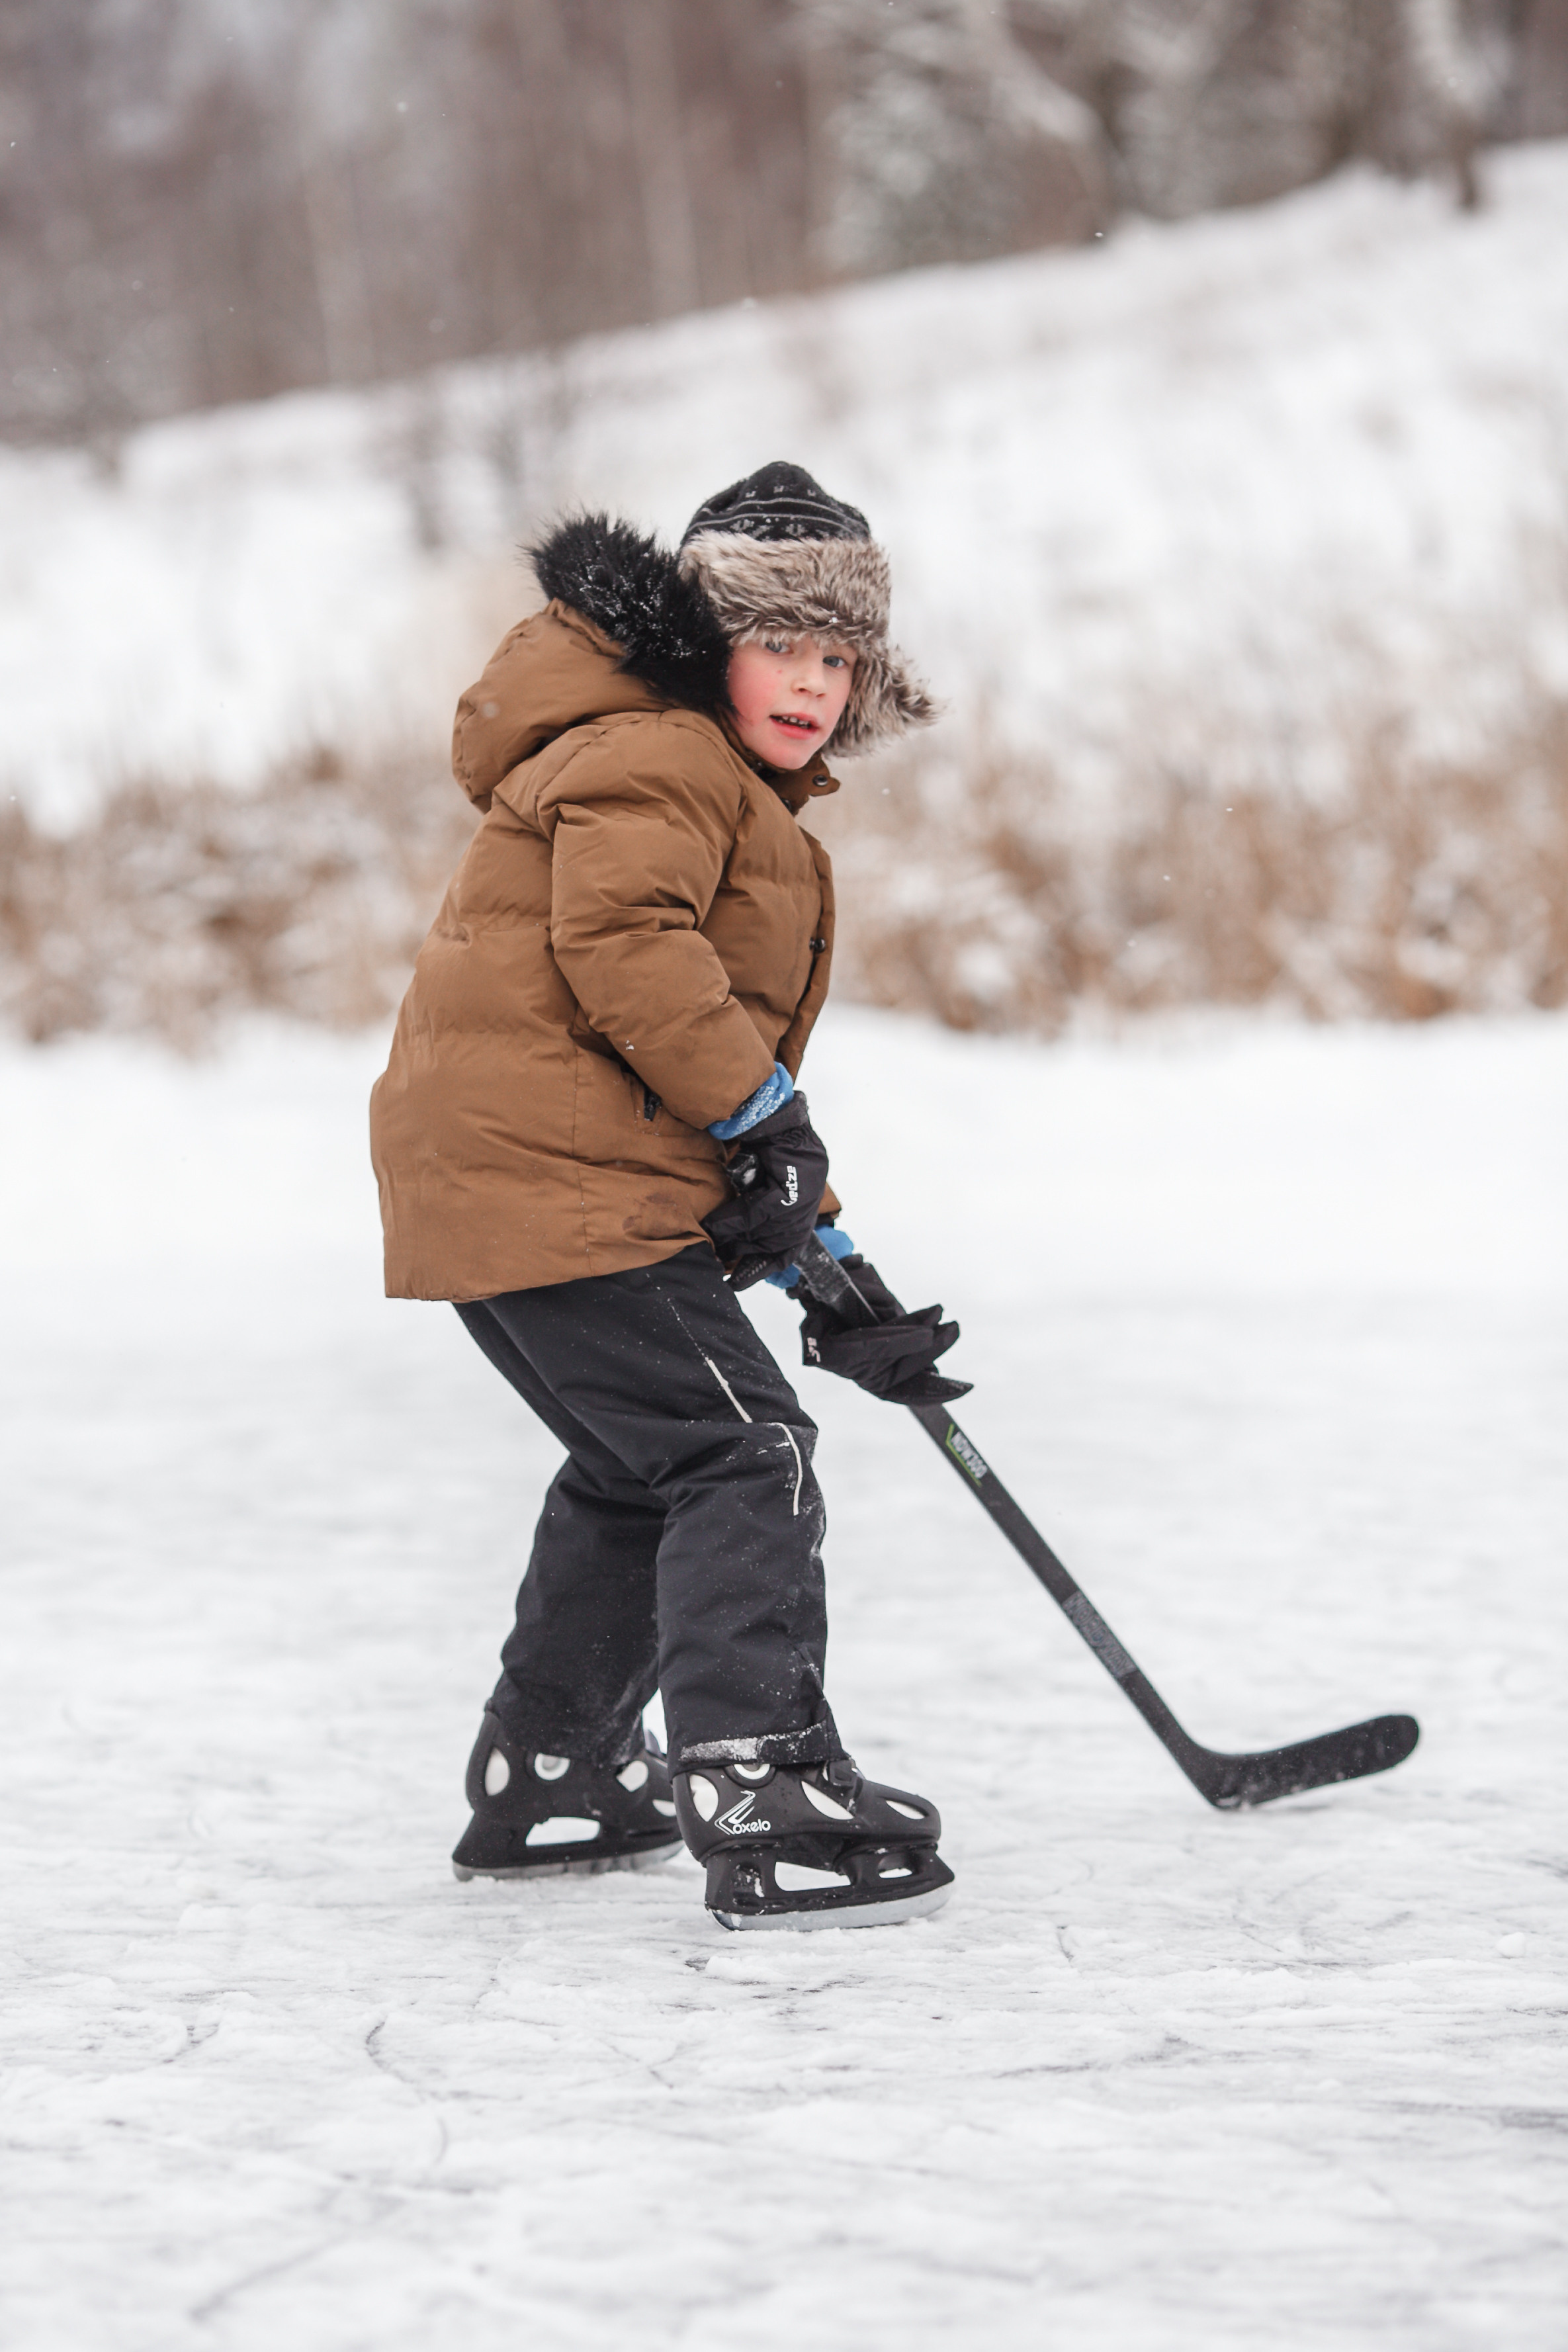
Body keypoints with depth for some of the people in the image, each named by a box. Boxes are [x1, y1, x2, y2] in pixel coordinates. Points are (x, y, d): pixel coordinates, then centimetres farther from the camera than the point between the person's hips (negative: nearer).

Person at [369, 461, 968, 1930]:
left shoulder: (749, 812, 27)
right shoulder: (655, 759, -7)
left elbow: (736, 1035, 29)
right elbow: (621, 942, -24)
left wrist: (832, 1279, 23)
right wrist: (761, 1107, -16)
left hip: (500, 1185, 11)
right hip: (554, 1179, -11)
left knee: (640, 1471, 25)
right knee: (742, 1457, -16)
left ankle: (544, 1779, 36)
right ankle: (762, 1799, -24)